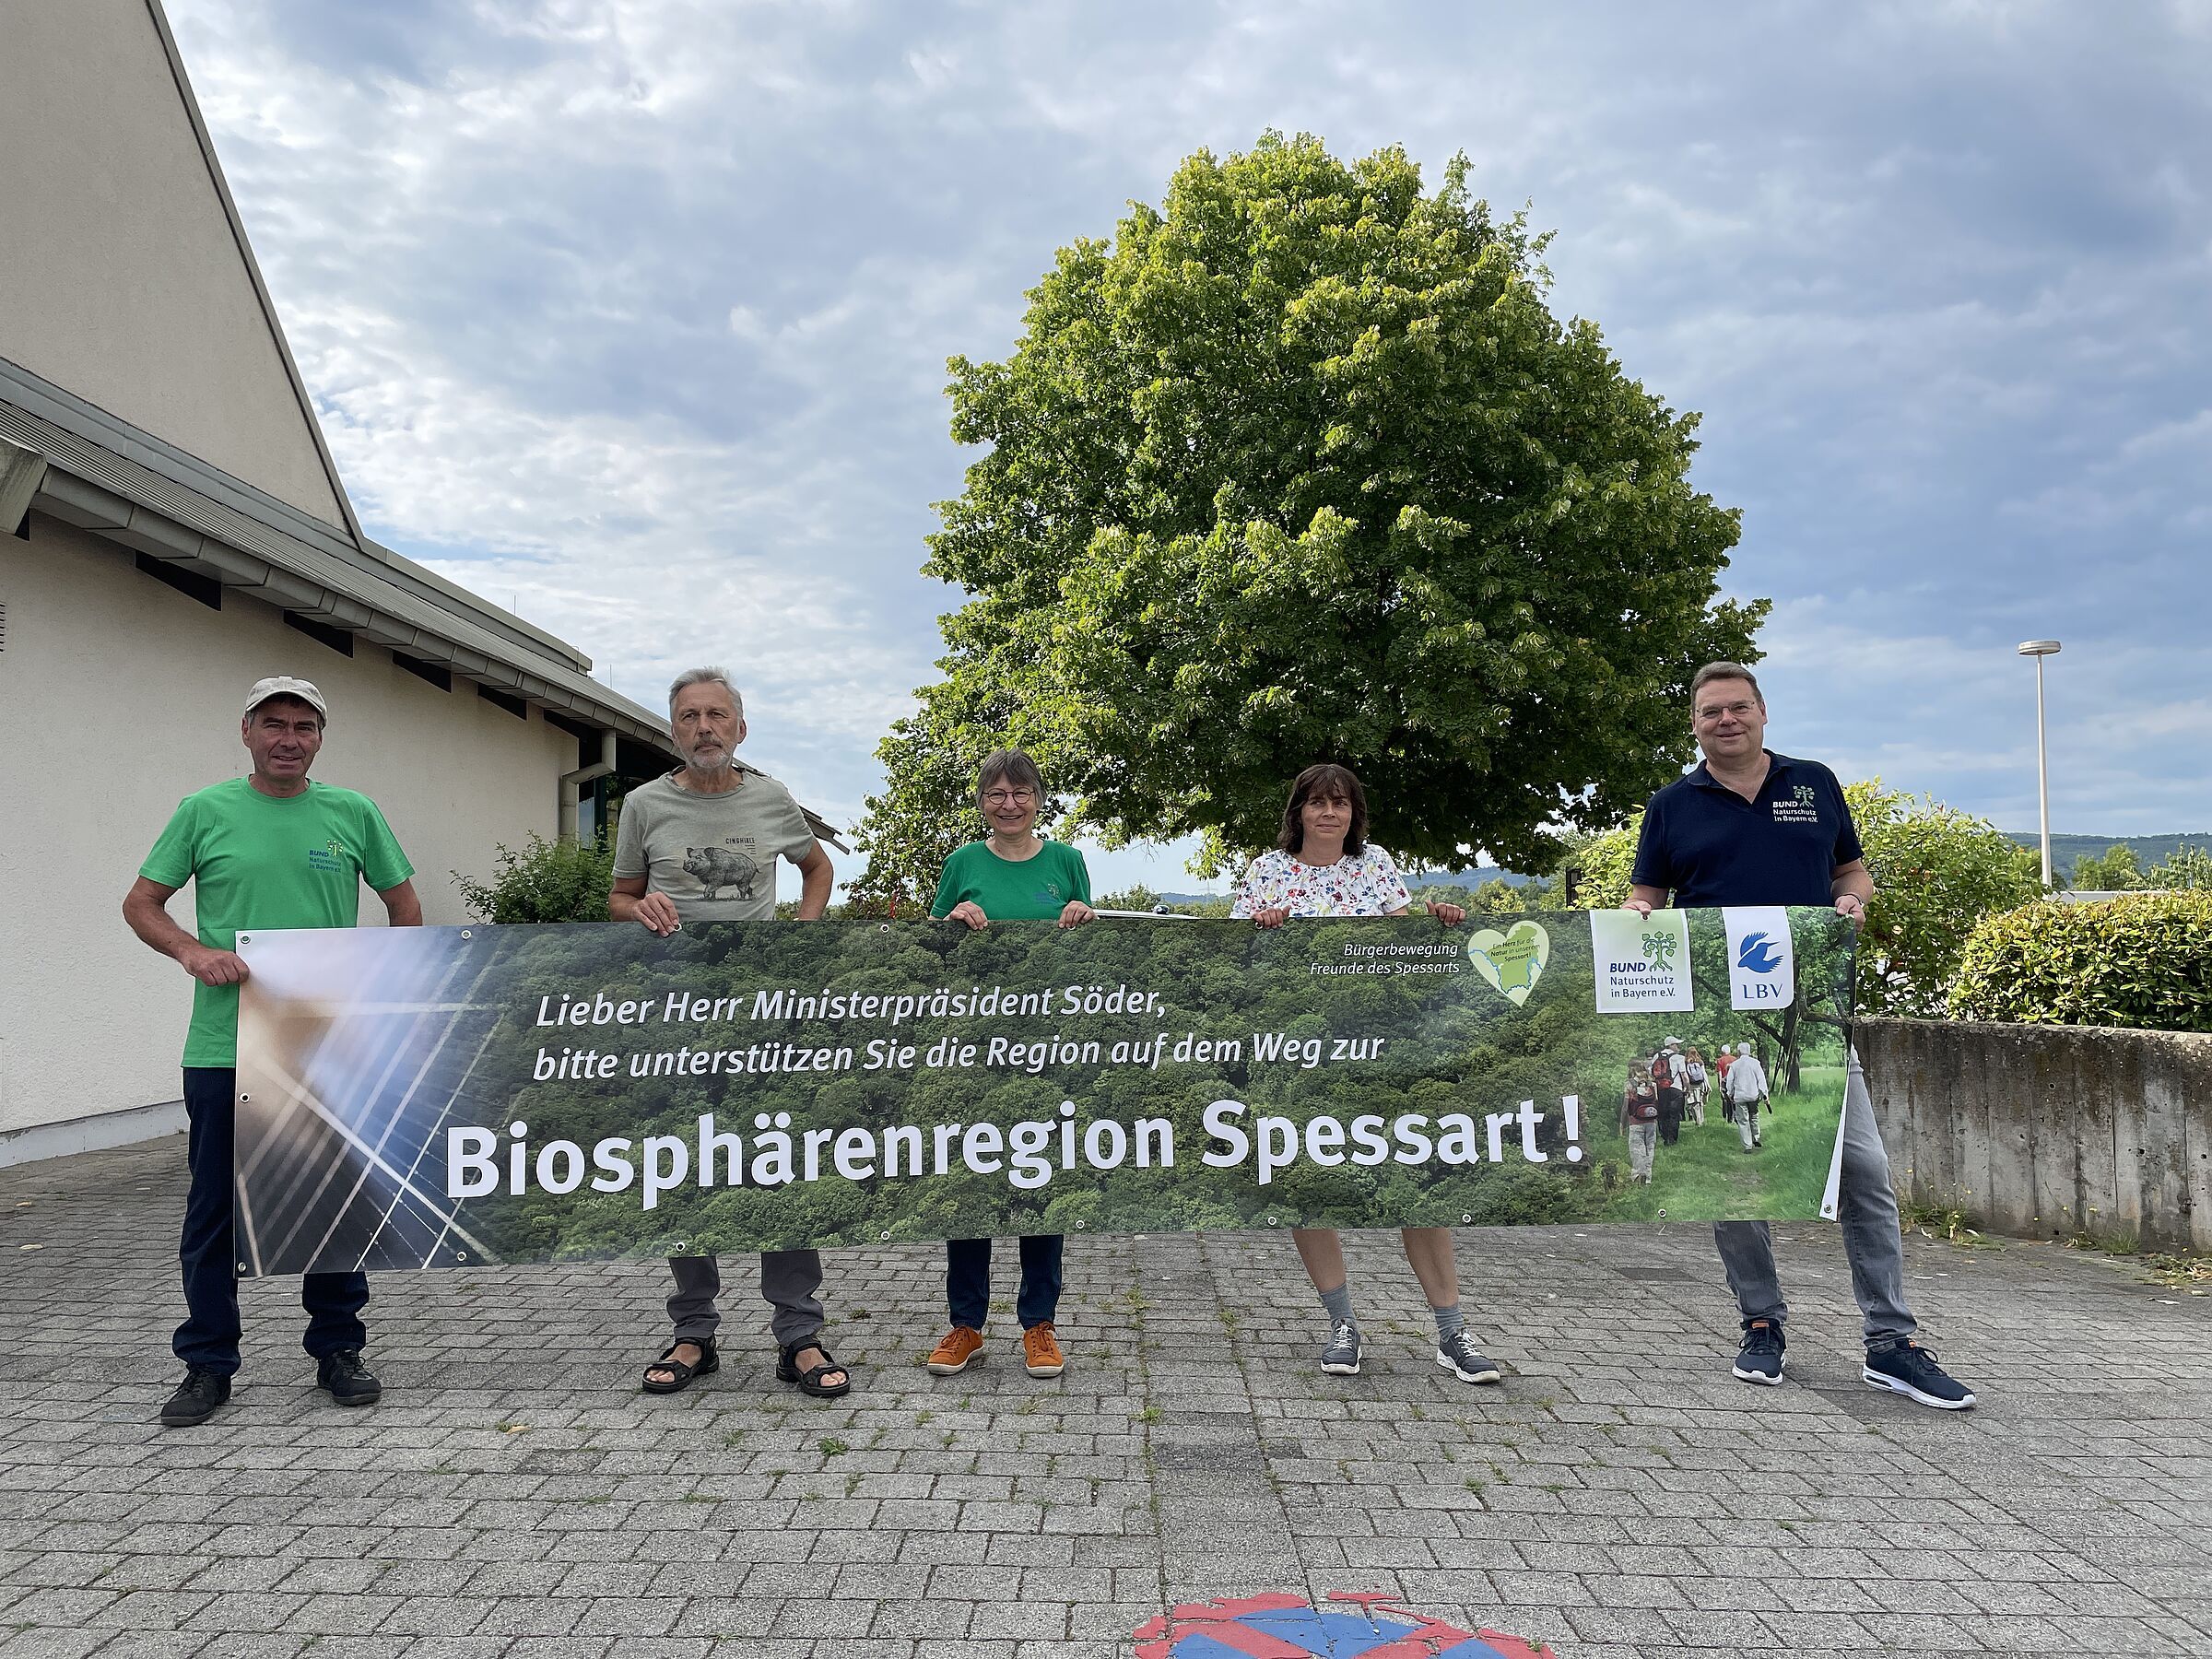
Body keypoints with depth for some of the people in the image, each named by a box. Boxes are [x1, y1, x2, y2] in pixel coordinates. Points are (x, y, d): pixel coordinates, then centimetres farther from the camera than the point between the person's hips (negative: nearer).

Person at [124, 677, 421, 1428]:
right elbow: (141, 903, 7)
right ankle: (207, 1364, 21)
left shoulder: (353, 814, 5)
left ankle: (338, 1350, 22)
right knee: (215, 1208, 7)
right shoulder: (204, 811, 4)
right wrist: (193, 951, -11)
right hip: (223, 1047, 0)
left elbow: (405, 907, 14)